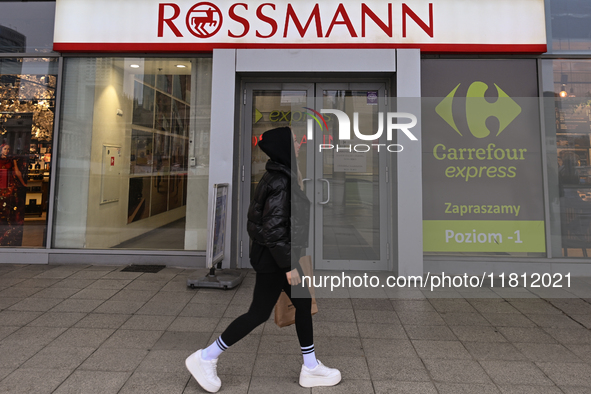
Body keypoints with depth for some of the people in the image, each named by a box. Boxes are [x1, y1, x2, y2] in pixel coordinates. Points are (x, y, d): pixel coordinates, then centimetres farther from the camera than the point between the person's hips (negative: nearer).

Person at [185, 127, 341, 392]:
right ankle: (205, 358, 20)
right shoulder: (281, 182, -23)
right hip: (274, 259, -10)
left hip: (272, 254, 10)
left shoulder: (277, 176, 7)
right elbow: (274, 228, -27)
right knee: (259, 313, 4)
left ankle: (310, 367, 30)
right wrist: (289, 266, -22)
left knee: (304, 304, 15)